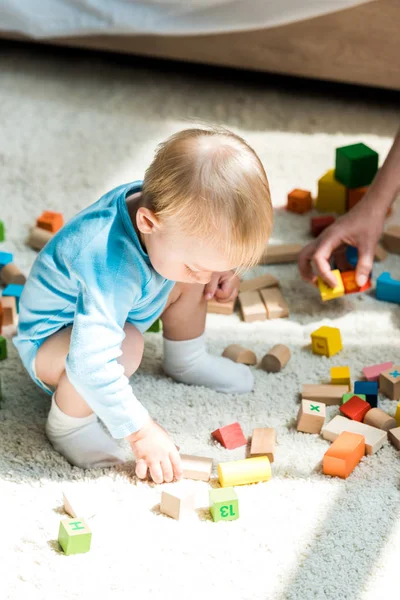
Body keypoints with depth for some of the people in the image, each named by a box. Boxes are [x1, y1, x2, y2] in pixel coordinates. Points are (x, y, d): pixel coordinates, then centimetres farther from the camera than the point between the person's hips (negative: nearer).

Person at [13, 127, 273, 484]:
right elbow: (92, 363, -45)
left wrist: (220, 269, -11)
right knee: (126, 346, -38)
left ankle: (187, 360, 22)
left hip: (112, 308, 9)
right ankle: (68, 423, -13)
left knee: (186, 282, -2)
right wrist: (140, 430, -38)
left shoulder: (162, 201, -20)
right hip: (52, 341, -8)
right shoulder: (113, 268, -44)